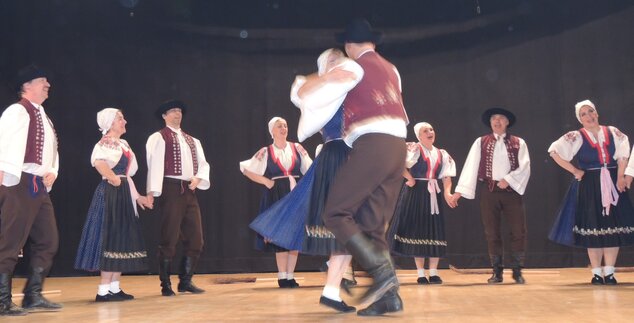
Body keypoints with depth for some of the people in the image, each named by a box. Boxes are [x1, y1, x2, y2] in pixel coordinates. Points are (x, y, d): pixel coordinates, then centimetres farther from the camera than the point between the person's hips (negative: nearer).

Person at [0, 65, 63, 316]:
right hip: (20, 183, -9)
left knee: (47, 241, 10)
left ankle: (33, 296, 19)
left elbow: (51, 151, 24)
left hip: (41, 187, 10)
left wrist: (52, 172, 5)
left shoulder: (43, 116, 22)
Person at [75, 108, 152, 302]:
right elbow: (98, 162, -32)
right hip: (110, 193, -9)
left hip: (124, 194, 9)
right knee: (110, 238, -8)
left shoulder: (123, 144, 18)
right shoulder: (105, 143, -10)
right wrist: (113, 178, -19)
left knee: (122, 239, 10)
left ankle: (115, 288, 17)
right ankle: (103, 290, -3)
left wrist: (137, 196, 19)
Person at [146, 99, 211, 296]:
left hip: (189, 191, 6)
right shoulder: (159, 138, 1)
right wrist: (152, 191, -20)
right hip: (171, 189, -6)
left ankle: (185, 281, 17)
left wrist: (198, 178, -5)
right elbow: (154, 164, -10)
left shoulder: (192, 140, 21)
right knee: (169, 239, -3)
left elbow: (203, 163, 16)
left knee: (195, 239, 6)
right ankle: (166, 285, 7)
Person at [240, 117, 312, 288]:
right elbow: (246, 169, 3)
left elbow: (309, 170, 12)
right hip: (276, 197, -2)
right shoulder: (265, 152, 2)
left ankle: (290, 276, 9)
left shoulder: (297, 148, 7)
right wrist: (266, 182, -5)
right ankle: (282, 277, 4)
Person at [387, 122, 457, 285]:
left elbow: (446, 176, 3)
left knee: (435, 230, 2)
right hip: (416, 192, -4)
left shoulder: (441, 154, 11)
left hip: (433, 194, 5)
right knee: (417, 229, 0)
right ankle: (420, 273, 7)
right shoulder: (414, 149, -5)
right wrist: (409, 178, -12)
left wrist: (447, 192, -14)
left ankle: (433, 272, 8)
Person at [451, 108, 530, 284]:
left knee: (519, 230, -2)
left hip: (511, 190, 0)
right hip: (489, 191, 0)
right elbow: (471, 166, -1)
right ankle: (497, 271, 14)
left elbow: (525, 167, -2)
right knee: (492, 232, 4)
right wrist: (460, 190, -8)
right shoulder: (481, 142, 6)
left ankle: (517, 270, 12)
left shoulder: (518, 143, 6)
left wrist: (508, 179, -16)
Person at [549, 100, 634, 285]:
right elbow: (554, 151, -6)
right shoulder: (576, 137, -2)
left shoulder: (612, 132, 5)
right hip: (590, 186, -2)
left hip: (613, 185, 2)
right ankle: (596, 273, 9)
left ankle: (609, 272, 8)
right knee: (593, 228, 1)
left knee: (614, 227, 1)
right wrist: (574, 171, -5)